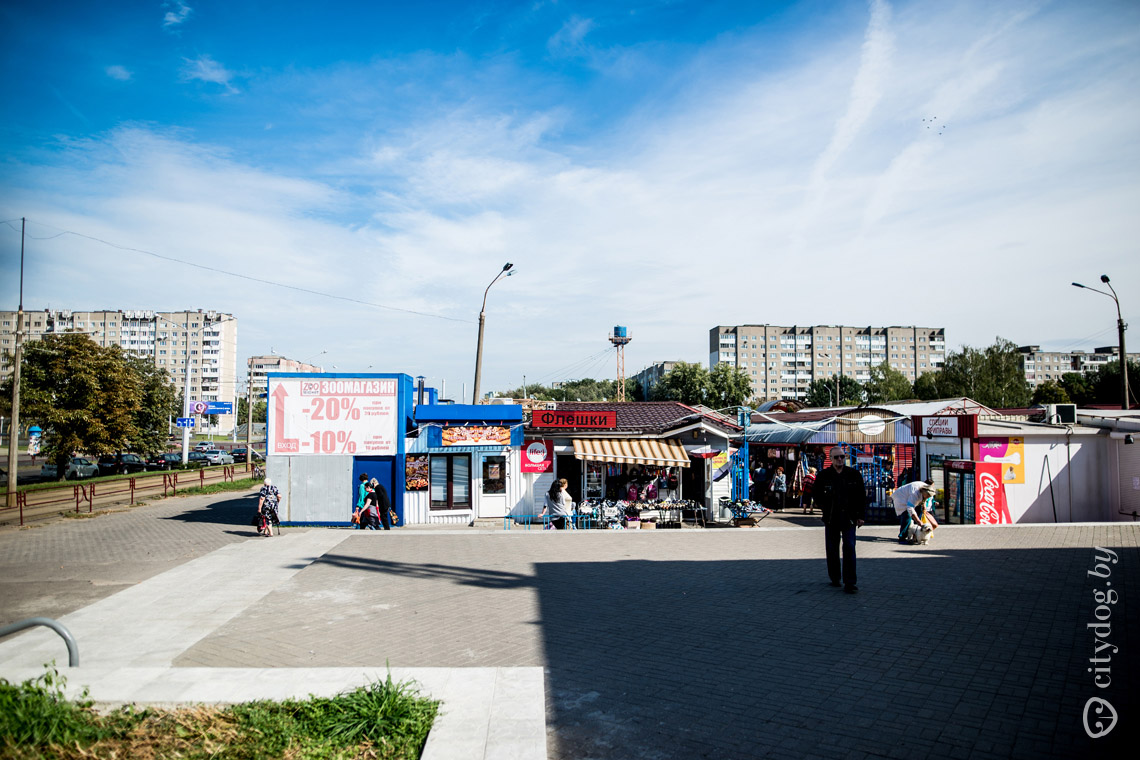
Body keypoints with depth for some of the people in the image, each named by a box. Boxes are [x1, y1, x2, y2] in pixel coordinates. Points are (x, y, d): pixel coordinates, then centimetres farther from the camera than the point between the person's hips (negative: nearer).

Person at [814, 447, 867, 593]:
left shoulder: (854, 474, 1)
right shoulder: (823, 475, -1)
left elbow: (862, 496, 6)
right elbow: (816, 494, 12)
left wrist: (861, 516, 2)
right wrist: (825, 508, 3)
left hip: (849, 518, -1)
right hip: (831, 519, 1)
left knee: (849, 548, -8)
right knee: (832, 550, 9)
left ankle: (849, 583, -5)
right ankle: (835, 578, 24)